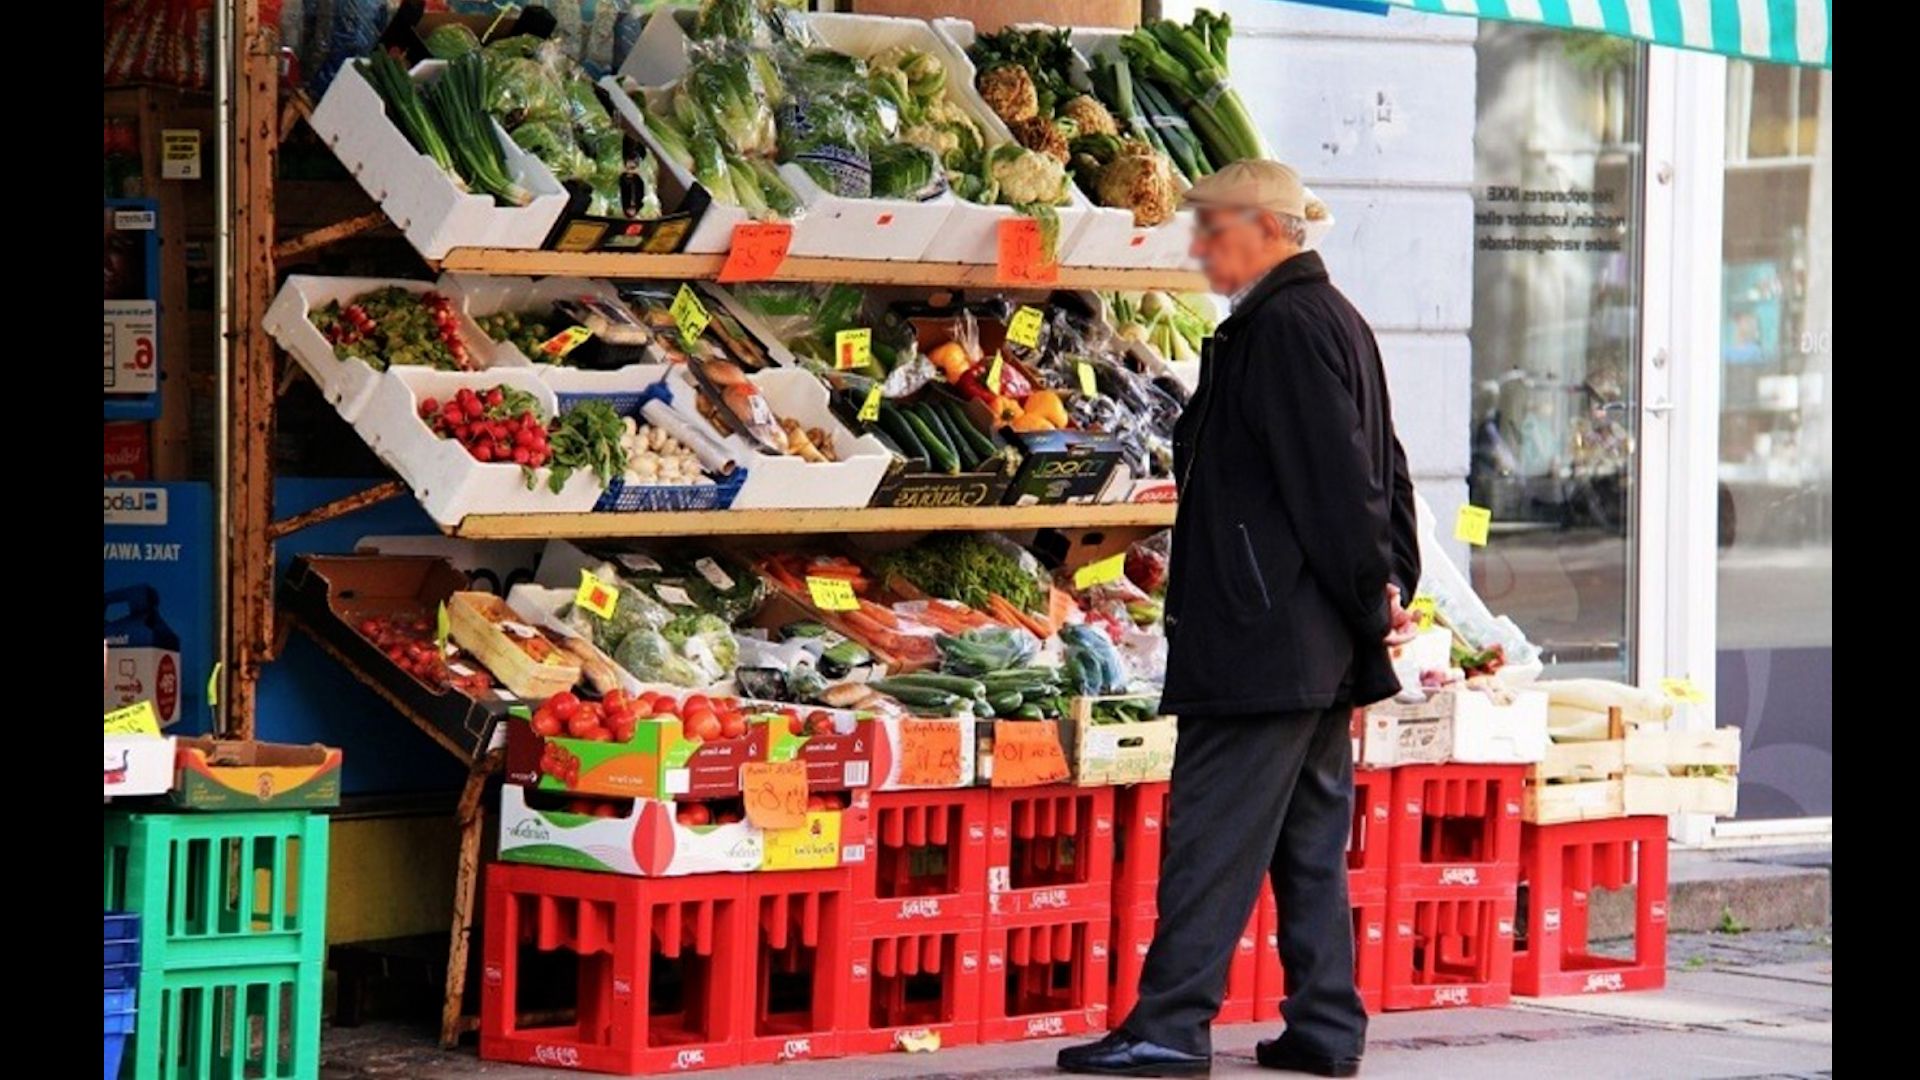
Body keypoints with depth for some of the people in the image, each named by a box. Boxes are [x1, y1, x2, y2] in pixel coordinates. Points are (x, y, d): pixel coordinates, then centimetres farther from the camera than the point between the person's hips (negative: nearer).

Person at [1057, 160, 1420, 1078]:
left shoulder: (1282, 328, -15)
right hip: (1322, 645, 10)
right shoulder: (1334, 319, 17)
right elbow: (1383, 472, 19)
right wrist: (1388, 589, 15)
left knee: (1214, 828, -8)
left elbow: (1333, 478, -19)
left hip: (1262, 636, -10)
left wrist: (1370, 595, -14)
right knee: (1310, 835, 12)